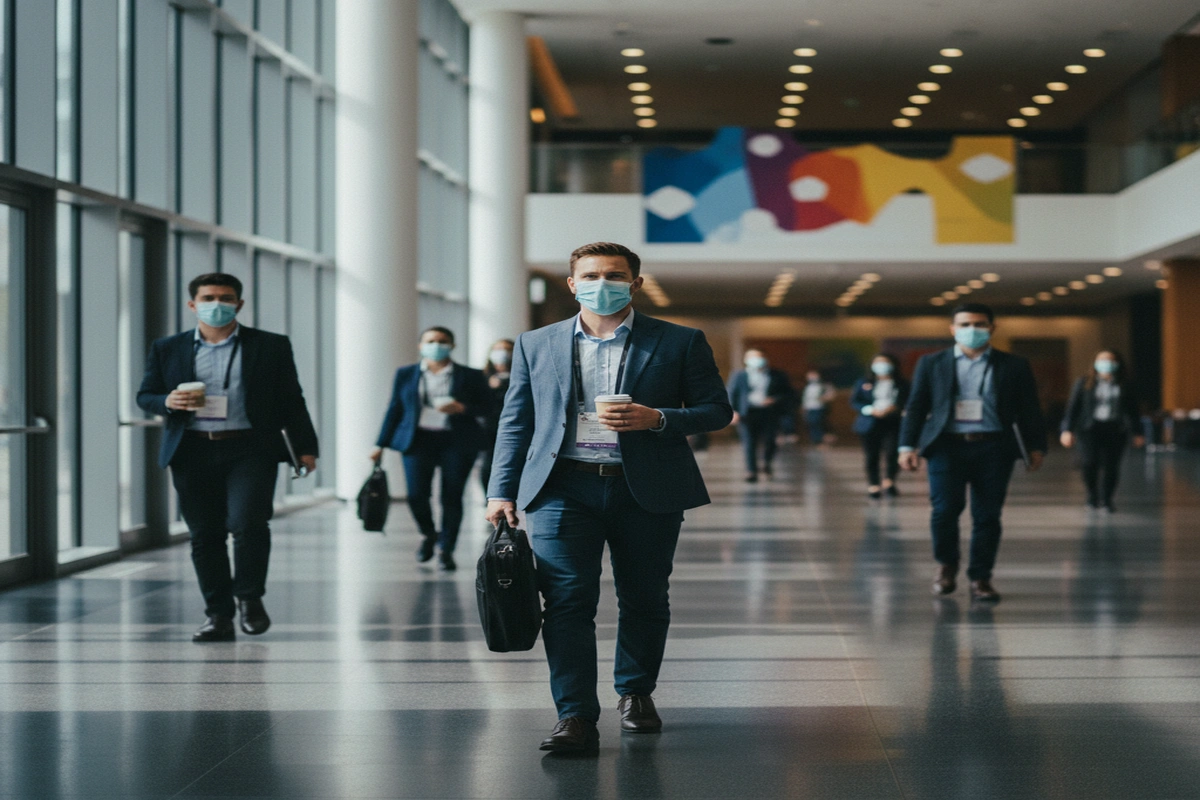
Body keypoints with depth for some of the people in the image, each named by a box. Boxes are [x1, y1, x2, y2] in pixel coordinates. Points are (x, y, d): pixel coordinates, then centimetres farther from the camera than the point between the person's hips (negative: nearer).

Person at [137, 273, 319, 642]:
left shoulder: (271, 347, 7)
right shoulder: (167, 350, 11)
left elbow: (291, 401, 7)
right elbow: (146, 396, 12)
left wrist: (305, 447, 0)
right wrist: (169, 402, -10)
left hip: (250, 449, -2)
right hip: (192, 454, 2)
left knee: (247, 523, -17)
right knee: (205, 536, 4)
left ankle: (249, 597, 6)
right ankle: (218, 616, 14)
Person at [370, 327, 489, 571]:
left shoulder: (470, 376, 6)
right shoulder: (405, 374, 11)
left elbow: (486, 408, 4)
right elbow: (395, 409, 12)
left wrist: (461, 408, -15)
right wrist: (381, 444, 9)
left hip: (456, 442, -1)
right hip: (419, 439, 1)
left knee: (452, 497, -4)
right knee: (416, 495, -8)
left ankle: (446, 550, 7)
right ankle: (428, 535, 21)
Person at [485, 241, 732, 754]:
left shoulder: (679, 343, 5)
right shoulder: (536, 345, 11)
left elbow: (717, 410, 4)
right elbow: (515, 422, 12)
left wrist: (656, 418, -14)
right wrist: (502, 492, 3)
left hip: (647, 491, 0)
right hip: (563, 489, 0)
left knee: (644, 599, 9)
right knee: (567, 601, -9)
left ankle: (636, 693, 31)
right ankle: (576, 717, -8)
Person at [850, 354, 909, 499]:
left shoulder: (901, 384, 7)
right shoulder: (864, 383, 8)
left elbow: (909, 402, 4)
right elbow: (854, 402, 4)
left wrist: (896, 408, -15)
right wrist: (871, 410, -11)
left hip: (893, 423, -1)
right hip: (870, 425, 1)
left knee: (892, 453, -16)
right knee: (872, 457, 2)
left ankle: (889, 481, 5)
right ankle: (873, 486, 12)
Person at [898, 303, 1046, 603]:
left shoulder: (1015, 366, 8)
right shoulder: (931, 364, 9)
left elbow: (1030, 410, 10)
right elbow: (915, 407, 8)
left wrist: (1036, 447, 4)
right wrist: (908, 446, -1)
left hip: (994, 448, 0)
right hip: (947, 446, 0)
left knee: (987, 516, 0)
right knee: (945, 509, -9)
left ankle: (980, 578, 12)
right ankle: (946, 565, 17)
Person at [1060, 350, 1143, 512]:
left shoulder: (1125, 387, 12)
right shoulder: (1084, 384, 9)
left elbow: (1133, 411, 14)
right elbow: (1073, 407, 7)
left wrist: (1136, 433, 7)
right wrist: (1068, 430, -1)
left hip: (1115, 430, 1)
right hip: (1090, 428, -1)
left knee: (1111, 465, -7)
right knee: (1090, 462, -16)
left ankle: (1106, 500, 7)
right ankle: (1092, 496, 5)